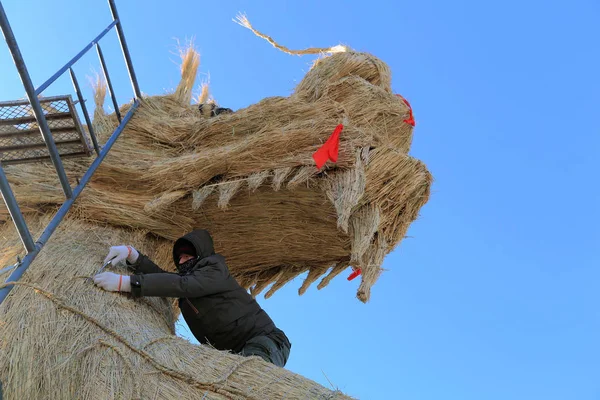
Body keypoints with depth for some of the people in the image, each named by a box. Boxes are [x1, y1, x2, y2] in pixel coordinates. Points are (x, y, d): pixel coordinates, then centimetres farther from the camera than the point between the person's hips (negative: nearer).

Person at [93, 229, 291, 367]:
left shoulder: (215, 270, -4)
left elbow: (181, 285, -20)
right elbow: (162, 275, 9)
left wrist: (125, 282, -26)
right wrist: (132, 254, -7)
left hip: (263, 340, -8)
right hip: (232, 351, 8)